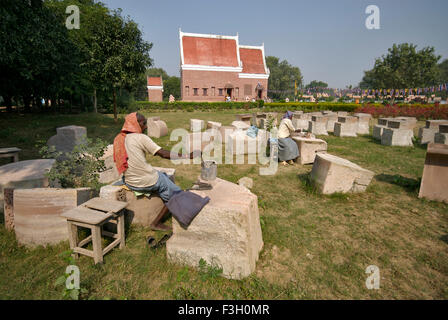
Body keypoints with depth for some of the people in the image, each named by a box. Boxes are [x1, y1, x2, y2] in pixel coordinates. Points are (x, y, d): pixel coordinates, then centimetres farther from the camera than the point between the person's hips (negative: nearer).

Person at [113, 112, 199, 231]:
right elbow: (164, 154, -19)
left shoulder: (118, 139, 7)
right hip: (146, 181, -8)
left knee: (164, 176, 29)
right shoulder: (141, 138, -15)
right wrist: (187, 156, -15)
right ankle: (156, 223, 9)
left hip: (128, 182, 8)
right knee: (176, 194, 7)